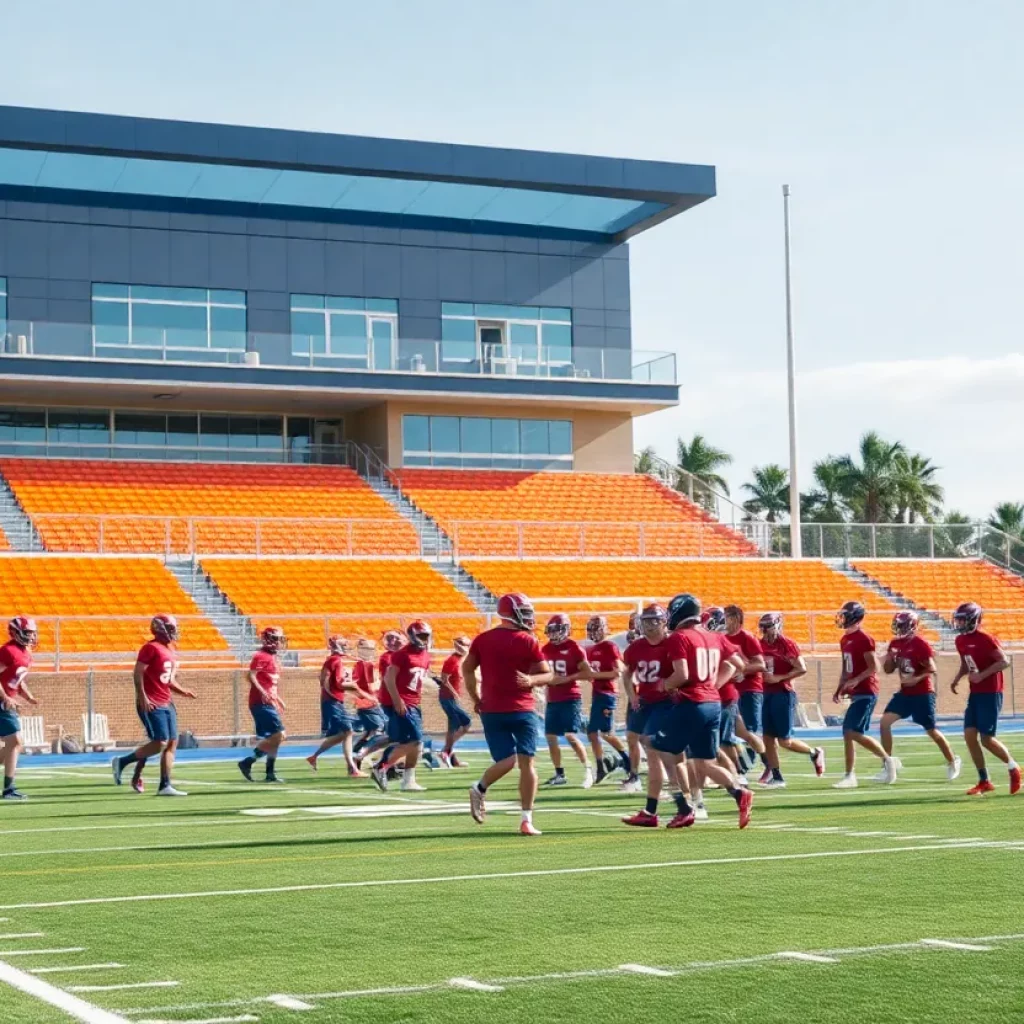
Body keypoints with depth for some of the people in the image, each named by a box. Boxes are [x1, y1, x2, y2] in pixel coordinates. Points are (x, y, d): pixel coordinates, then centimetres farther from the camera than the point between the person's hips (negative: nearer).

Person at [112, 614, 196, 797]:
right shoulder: (151, 648, -12)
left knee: (172, 743, 3)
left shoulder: (171, 651, 15)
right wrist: (142, 698, -20)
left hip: (166, 704, 9)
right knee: (160, 743, -11)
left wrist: (182, 691, 8)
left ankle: (165, 786, 4)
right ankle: (122, 762, 5)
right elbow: (138, 673, -15)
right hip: (151, 705, -9)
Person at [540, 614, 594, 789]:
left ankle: (588, 769, 0)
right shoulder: (546, 649, 9)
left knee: (570, 735, -15)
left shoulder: (574, 648, -10)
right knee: (550, 736, 5)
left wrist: (566, 678, -19)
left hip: (571, 698, -7)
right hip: (553, 700, 7)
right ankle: (559, 774, 15)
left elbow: (587, 673, -12)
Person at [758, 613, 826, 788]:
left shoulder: (786, 644, -12)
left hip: (783, 694, -7)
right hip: (767, 694, 7)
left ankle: (815, 753, 22)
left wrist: (779, 678, -18)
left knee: (784, 740, -3)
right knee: (768, 738, 4)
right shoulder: (762, 644, 8)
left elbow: (802, 669, -15)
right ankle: (776, 777, 10)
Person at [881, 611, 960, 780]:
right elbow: (888, 670, 11)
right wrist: (890, 657, -9)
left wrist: (916, 679, -32)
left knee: (931, 730, 3)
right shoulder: (895, 643, 5)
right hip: (905, 693, 7)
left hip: (922, 693, -7)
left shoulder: (920, 644, -16)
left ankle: (952, 762, 24)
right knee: (885, 721, -7)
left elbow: (932, 669, -16)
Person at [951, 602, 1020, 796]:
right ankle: (984, 781, 9)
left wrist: (981, 676, -24)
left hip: (991, 693, -8)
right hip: (975, 694, 8)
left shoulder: (985, 639, -17)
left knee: (986, 739, -8)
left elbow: (1004, 662, -18)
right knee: (970, 735, 0)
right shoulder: (961, 641, 8)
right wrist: (957, 678, 5)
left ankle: (1013, 768, 17)